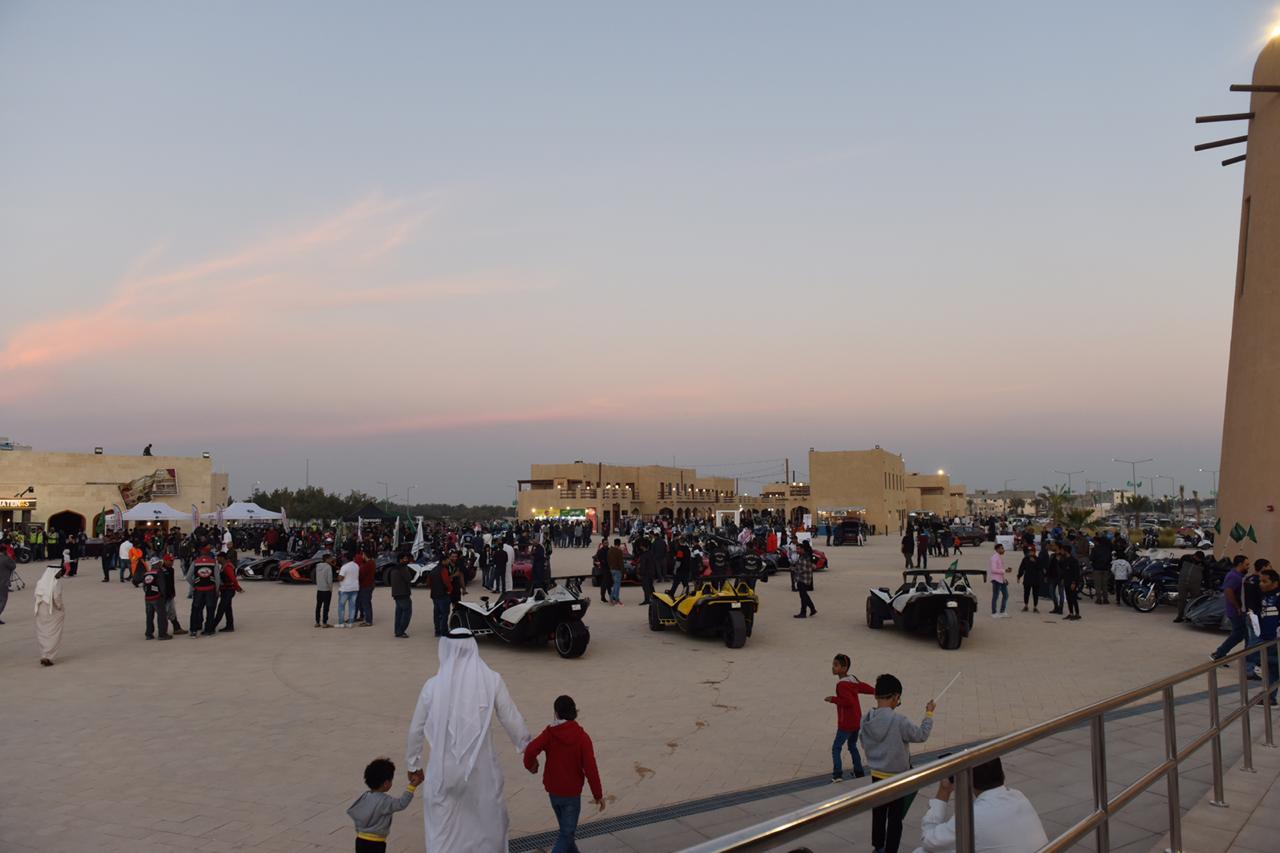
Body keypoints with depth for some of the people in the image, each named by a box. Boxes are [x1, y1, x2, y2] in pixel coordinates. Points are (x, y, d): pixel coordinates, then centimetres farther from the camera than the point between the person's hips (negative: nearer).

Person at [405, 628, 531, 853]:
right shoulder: (492, 680, -11)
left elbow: (416, 729, 2)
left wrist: (413, 763, 18)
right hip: (481, 768, 0)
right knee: (489, 822, 20)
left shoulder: (433, 685, -8)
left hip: (444, 770, 0)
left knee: (443, 827, 18)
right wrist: (527, 748, 12)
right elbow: (512, 720, -4)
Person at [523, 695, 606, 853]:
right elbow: (590, 768, -16)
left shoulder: (549, 733, -8)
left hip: (553, 791, 3)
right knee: (566, 834, 3)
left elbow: (531, 750, -23)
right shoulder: (582, 737, -13)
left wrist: (530, 765, -1)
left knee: (566, 829, 23)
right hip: (572, 793, -3)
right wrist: (598, 794, -7)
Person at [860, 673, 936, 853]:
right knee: (895, 819, 9)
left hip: (876, 775, 6)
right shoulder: (899, 720, -25)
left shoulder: (866, 720, -8)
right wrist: (929, 714, 2)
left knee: (878, 814, 20)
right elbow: (922, 735, -10)